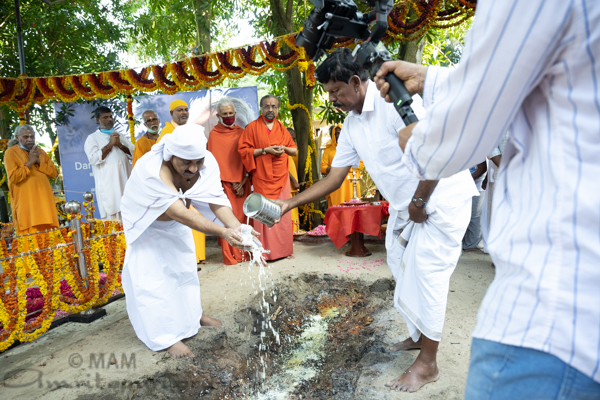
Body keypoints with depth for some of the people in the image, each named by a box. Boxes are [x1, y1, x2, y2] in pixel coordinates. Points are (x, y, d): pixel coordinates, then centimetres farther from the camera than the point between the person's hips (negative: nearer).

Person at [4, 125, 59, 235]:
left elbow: (54, 173, 8)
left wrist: (39, 161, -5)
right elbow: (13, 177, -10)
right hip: (25, 200, -4)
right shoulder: (10, 152, 1)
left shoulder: (40, 152, 16)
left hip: (44, 197, 5)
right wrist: (30, 162, -13)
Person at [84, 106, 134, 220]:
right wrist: (110, 144, -7)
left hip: (125, 182, 4)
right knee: (112, 216, -8)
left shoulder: (120, 136, 22)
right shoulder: (92, 138, 8)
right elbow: (94, 159, -8)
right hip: (108, 185, -4)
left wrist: (119, 145, -4)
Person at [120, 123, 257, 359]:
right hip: (148, 226, -5)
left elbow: (216, 200, -36)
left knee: (184, 268, 18)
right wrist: (223, 233, -56)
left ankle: (193, 314, 38)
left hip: (175, 225, 5)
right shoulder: (153, 171, -43)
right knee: (152, 277, -7)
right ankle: (167, 337, 6)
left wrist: (236, 227, -55)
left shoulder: (206, 162, -28)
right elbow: (181, 214, -47)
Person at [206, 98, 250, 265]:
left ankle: (242, 252, 14)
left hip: (242, 183, 3)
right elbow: (213, 161, -2)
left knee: (241, 217, 3)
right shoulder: (214, 134, 2)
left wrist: (243, 182, 0)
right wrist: (218, 182, -9)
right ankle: (229, 256, 2)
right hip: (224, 183, -3)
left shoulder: (241, 133, 10)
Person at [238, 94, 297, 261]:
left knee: (283, 214, 5)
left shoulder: (282, 128, 14)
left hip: (281, 178, 4)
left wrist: (284, 148, -5)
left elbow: (295, 151, 17)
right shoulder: (252, 127, 2)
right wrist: (265, 150, -14)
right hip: (262, 179, -4)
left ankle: (284, 249, 15)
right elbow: (243, 149, -5)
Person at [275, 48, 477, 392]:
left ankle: (428, 363, 12)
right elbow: (335, 177, 6)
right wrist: (291, 203, -2)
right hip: (405, 206, 8)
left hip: (441, 198, -8)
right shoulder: (352, 124, 5)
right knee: (403, 271, 14)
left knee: (426, 273, -5)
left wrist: (419, 202, -18)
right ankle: (419, 336, 37)